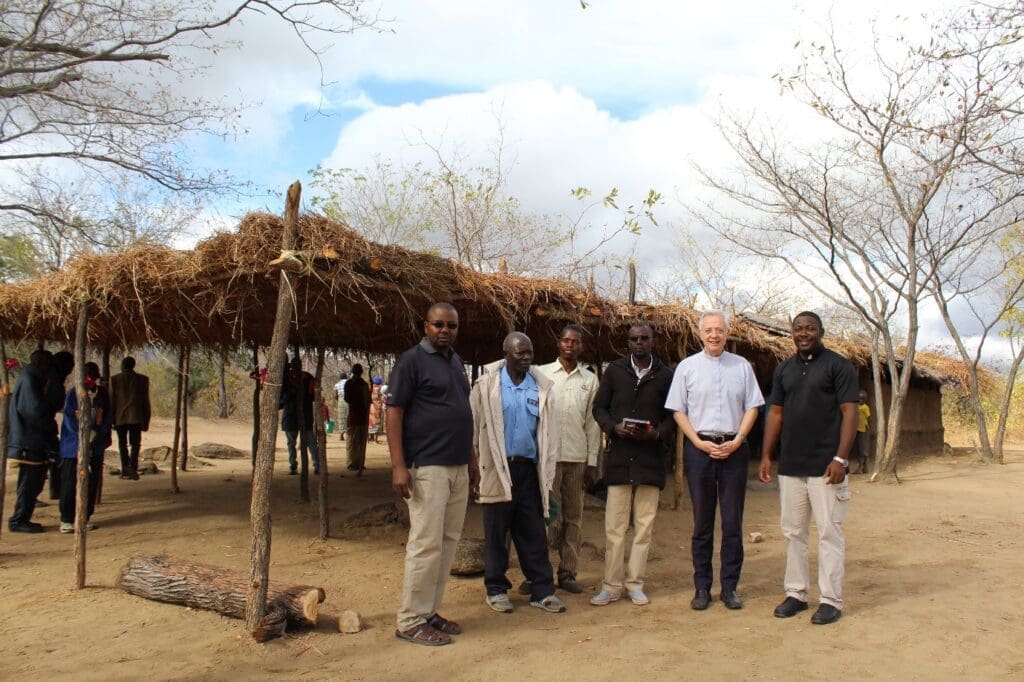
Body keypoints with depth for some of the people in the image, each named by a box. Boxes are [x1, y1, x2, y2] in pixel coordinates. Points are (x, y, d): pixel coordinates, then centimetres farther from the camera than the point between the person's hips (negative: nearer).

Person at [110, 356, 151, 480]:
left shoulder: (114, 379, 3)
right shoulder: (143, 379, 4)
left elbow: (111, 401, 2)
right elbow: (145, 401, 4)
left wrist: (111, 419, 7)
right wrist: (146, 420, 9)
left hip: (120, 417, 1)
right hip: (136, 417, -1)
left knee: (122, 444, 11)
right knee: (135, 443, 0)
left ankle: (125, 469, 8)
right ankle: (132, 466, -21)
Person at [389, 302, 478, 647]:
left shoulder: (456, 361, 16)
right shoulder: (412, 360, -7)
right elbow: (393, 412, -11)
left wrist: (471, 460, 19)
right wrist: (398, 466, -18)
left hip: (458, 467, 8)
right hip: (427, 467, -8)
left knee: (448, 541, 11)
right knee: (426, 544, -5)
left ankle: (430, 611, 22)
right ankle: (411, 621, 7)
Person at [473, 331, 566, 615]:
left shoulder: (541, 386, 5)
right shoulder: (487, 385, -3)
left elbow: (549, 431, 6)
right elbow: (475, 426, -3)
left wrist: (547, 470, 1)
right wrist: (478, 464, -7)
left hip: (529, 468, 3)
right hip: (497, 468, -2)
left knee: (534, 533, 7)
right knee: (496, 532, 7)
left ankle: (542, 590, 15)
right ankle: (496, 589, 19)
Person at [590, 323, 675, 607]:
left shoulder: (665, 375, 5)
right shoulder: (614, 370, 5)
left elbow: (672, 414, 7)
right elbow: (599, 407, 7)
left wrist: (658, 433, -12)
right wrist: (614, 427, -11)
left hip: (651, 458, 1)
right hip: (619, 455, 0)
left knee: (644, 525, 6)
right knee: (614, 525, 2)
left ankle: (635, 584, 17)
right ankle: (611, 586, 10)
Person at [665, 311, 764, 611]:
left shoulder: (741, 366, 6)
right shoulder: (687, 367, 3)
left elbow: (752, 407, 6)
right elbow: (678, 410, 2)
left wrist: (737, 441, -7)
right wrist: (699, 443, -8)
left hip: (734, 448, 1)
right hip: (699, 448, -1)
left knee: (733, 520, 5)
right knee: (702, 521, 5)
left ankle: (729, 586, 15)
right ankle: (702, 587, 13)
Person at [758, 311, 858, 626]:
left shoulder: (839, 366, -3)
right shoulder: (783, 370, 13)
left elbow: (849, 413, -8)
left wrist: (840, 458, -16)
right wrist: (766, 455, 7)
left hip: (825, 466, -5)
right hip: (789, 466, 6)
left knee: (829, 532, 0)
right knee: (793, 532, 11)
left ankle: (831, 600, 9)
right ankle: (795, 593, 21)